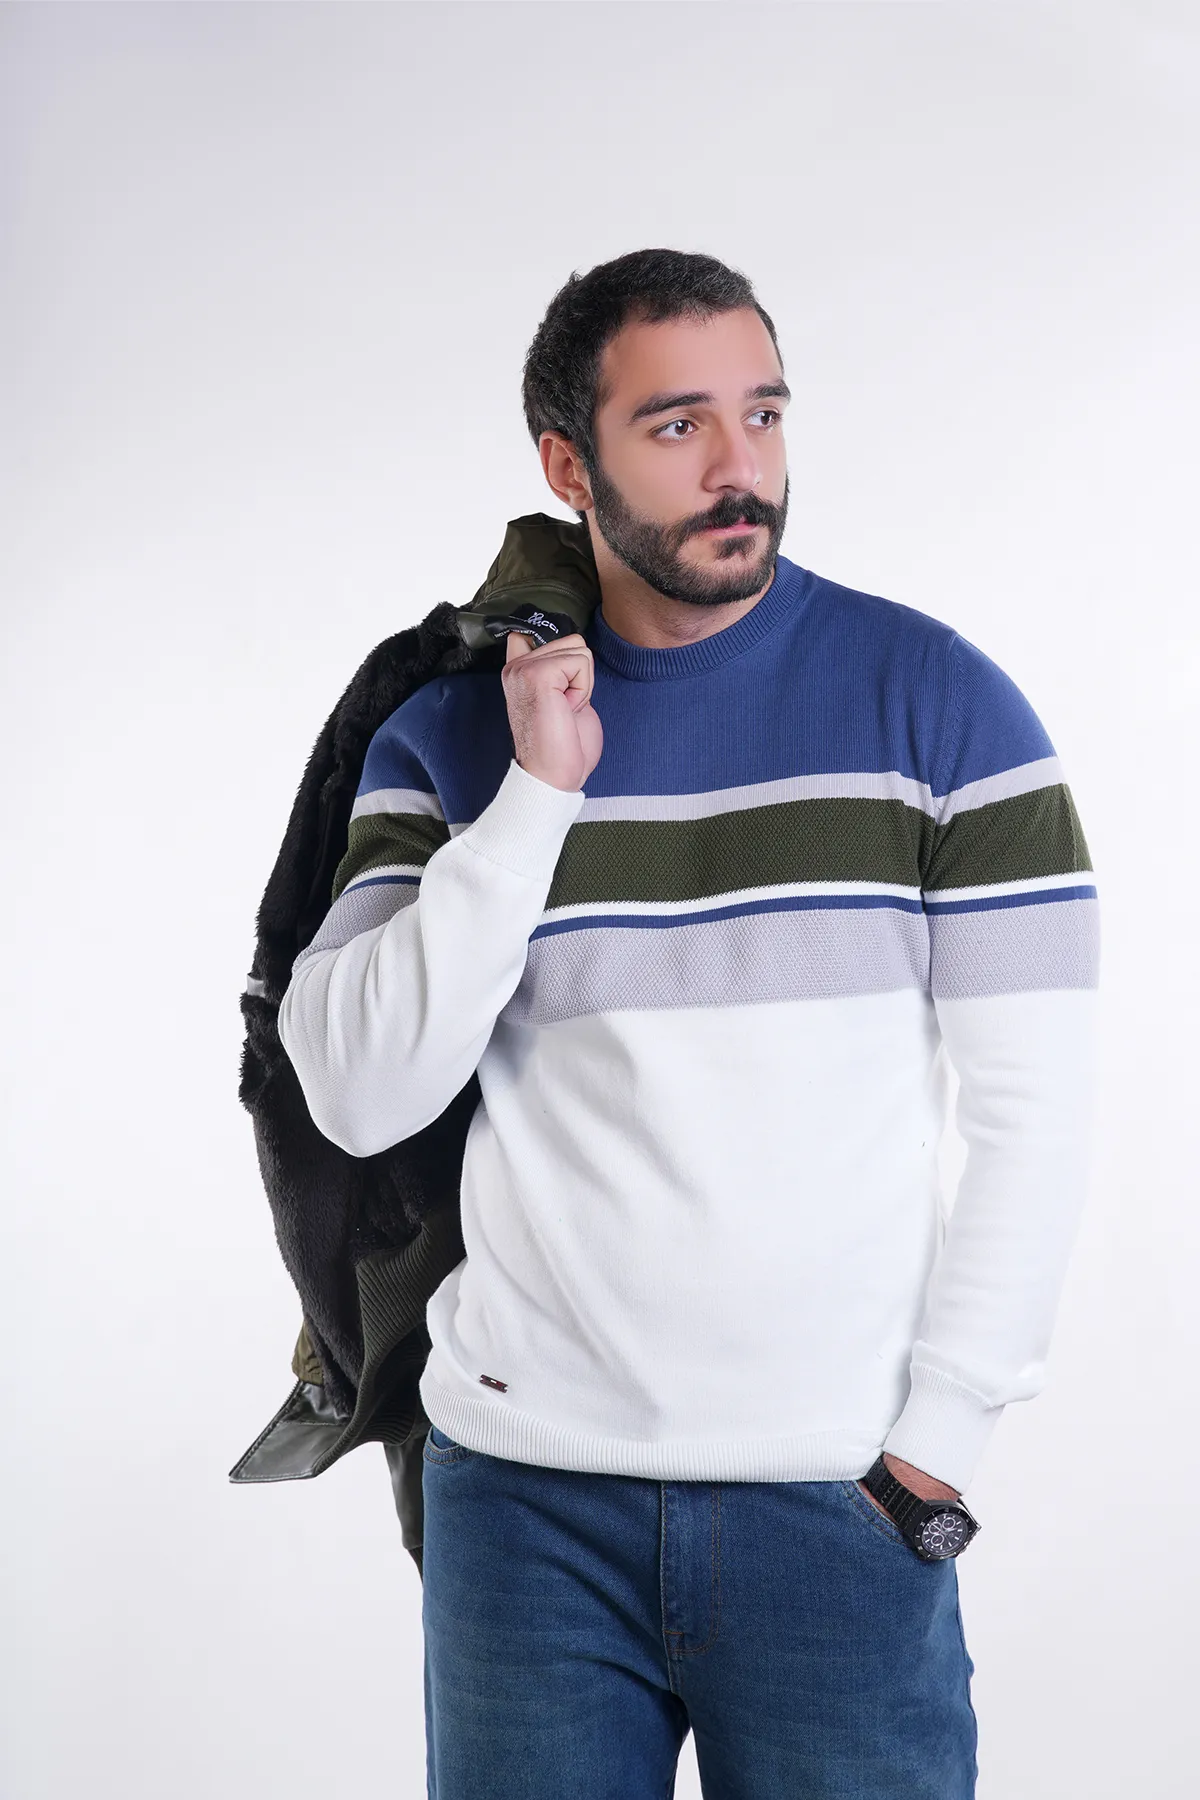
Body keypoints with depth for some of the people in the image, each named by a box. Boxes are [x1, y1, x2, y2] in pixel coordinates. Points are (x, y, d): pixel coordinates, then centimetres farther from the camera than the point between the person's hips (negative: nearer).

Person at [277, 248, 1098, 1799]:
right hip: (527, 1489, 1)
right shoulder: (448, 738, 3)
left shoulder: (937, 701, -2)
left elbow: (1033, 1105, -2)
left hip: (837, 1498, -1)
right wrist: (538, 793, -12)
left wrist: (939, 1436, -7)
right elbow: (358, 1097, -7)